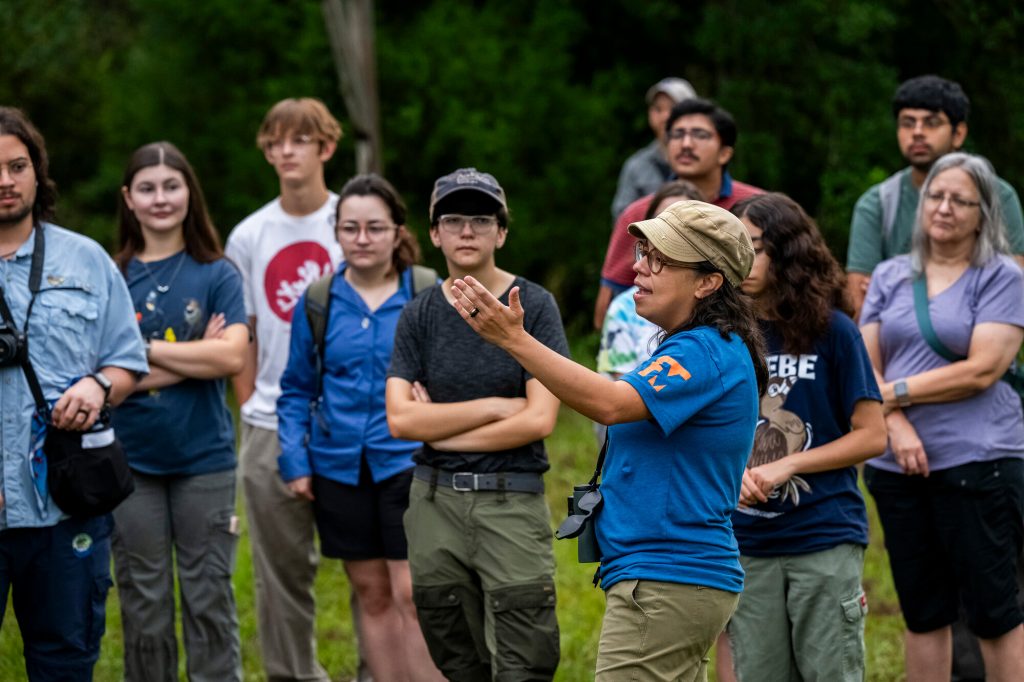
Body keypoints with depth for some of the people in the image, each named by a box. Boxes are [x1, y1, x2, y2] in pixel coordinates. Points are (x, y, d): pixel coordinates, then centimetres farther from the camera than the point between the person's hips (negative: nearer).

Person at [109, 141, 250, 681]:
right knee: (144, 606, 6)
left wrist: (144, 350, -9)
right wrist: (193, 361, -12)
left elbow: (232, 356, -10)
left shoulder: (217, 275, 3)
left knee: (209, 599, 3)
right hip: (131, 460, 1)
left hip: (204, 459, -1)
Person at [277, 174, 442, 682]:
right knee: (372, 595, 10)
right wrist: (295, 462, 1)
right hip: (340, 468, 3)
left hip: (410, 462, -3)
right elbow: (296, 390, 11)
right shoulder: (318, 303, 4)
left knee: (413, 595, -10)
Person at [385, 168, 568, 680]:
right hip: (436, 502, 3)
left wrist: (441, 429, -5)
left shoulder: (533, 306, -2)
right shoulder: (420, 316, 7)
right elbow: (400, 419, -4)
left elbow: (540, 420, -10)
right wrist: (495, 407, -9)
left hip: (512, 501, -3)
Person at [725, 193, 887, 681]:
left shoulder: (831, 330, -2)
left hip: (824, 538, -3)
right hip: (748, 545, 3)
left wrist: (785, 467, -11)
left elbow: (871, 435, -2)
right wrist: (733, 475, -8)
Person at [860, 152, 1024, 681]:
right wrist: (895, 422, -12)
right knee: (922, 613, 9)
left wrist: (896, 391, -8)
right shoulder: (890, 277, 13)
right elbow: (864, 365, 6)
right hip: (896, 465, 5)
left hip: (977, 462, -4)